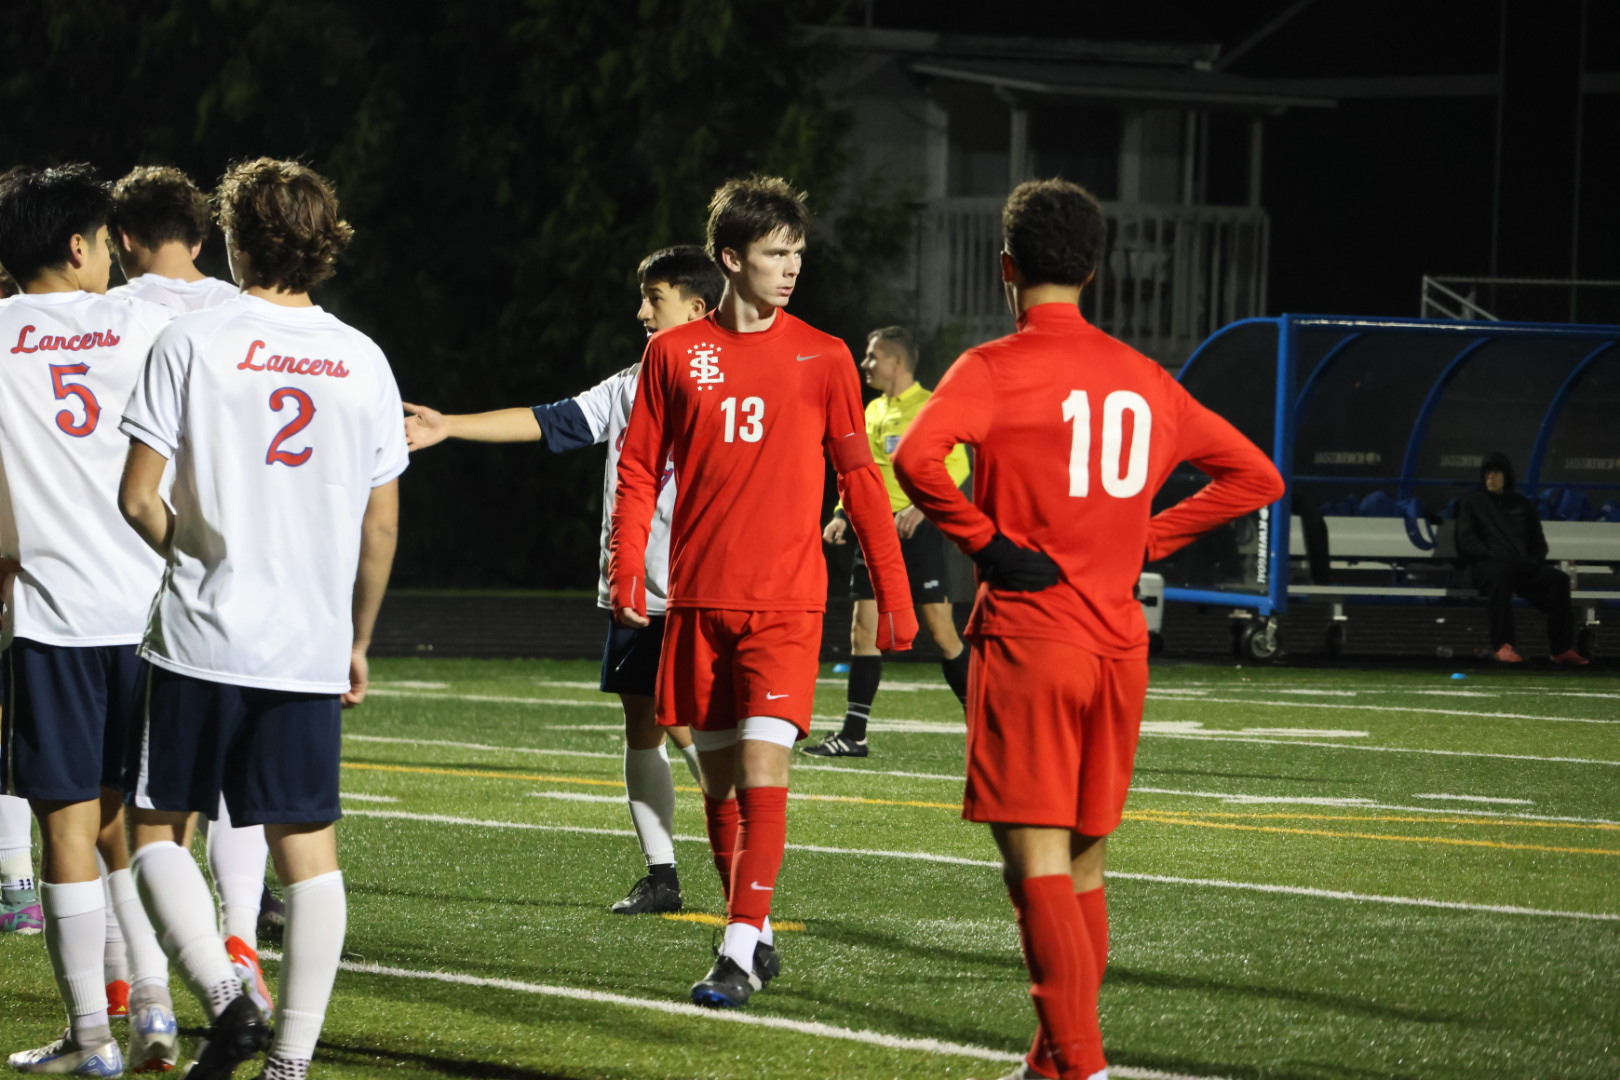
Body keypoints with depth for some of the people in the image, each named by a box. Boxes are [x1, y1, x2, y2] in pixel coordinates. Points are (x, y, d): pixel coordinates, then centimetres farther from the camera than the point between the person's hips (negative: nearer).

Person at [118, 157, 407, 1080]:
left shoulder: (194, 342, -5)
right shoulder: (363, 361, 5)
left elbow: (139, 497, -7)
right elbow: (381, 526, 8)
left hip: (202, 635, -3)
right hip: (312, 646, 3)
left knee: (159, 824, 10)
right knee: (309, 848, 6)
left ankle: (225, 994, -11)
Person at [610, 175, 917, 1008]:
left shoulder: (822, 358, 3)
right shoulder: (674, 354, 6)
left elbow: (859, 477, 6)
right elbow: (639, 468, 8)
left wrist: (893, 592, 3)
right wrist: (626, 570, -4)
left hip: (786, 601, -2)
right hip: (699, 598, 2)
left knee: (762, 773, -13)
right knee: (719, 776, 8)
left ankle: (738, 953, -13)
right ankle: (755, 933, 22)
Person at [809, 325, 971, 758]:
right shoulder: (874, 410, 16)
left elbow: (956, 465, -16)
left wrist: (921, 506, -27)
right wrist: (844, 514, 9)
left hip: (916, 530, -7)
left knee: (940, 629, -6)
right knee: (864, 628, 3)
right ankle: (853, 735, 4)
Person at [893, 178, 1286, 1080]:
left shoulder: (995, 369, -6)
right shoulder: (1145, 380, 12)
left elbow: (916, 457, -25)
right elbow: (1256, 477, 19)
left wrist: (985, 540, -13)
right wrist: (1147, 541, 15)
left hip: (1026, 641, -6)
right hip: (1120, 645, 6)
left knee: (1038, 863, -6)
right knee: (1083, 865, 14)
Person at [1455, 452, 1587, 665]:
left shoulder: (1523, 504, 26)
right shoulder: (1472, 502, 18)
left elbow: (1539, 541, 23)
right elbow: (1467, 541, 5)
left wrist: (1533, 560, -1)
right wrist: (1492, 555, -13)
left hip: (1524, 565, 3)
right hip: (1487, 564, -3)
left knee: (1558, 578, -25)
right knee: (1498, 575, -41)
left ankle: (1562, 648, -28)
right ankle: (1502, 645, -43)